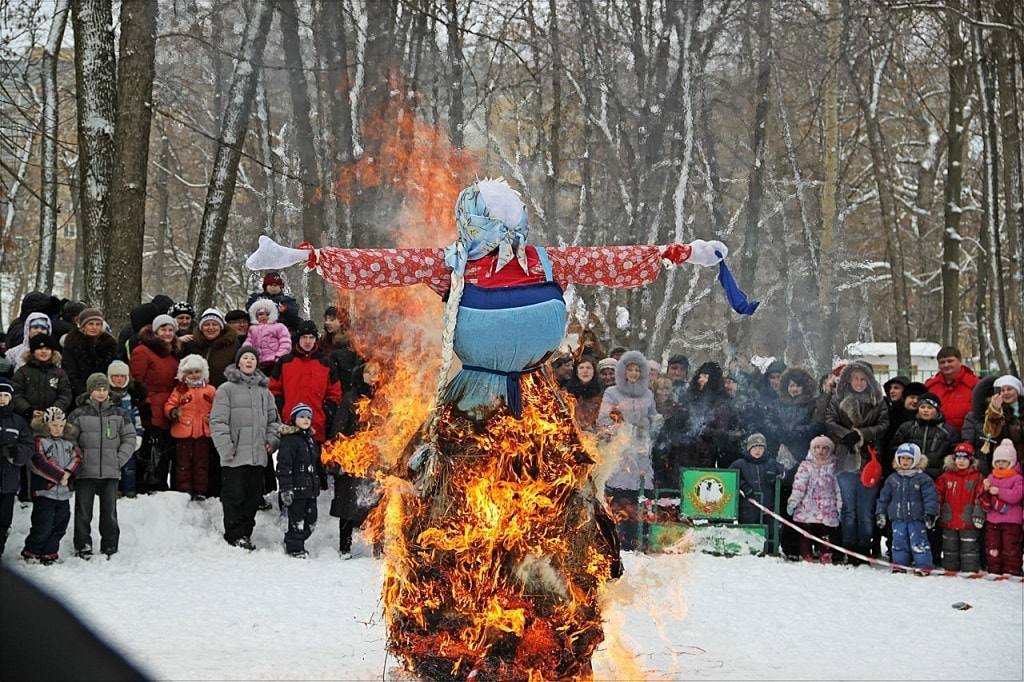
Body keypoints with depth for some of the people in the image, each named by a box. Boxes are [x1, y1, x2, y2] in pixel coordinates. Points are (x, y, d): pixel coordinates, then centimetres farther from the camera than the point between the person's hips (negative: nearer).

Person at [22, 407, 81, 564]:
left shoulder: (68, 442, 15)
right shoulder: (39, 441, -6)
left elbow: (77, 458, 5)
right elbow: (40, 463, -17)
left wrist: (68, 472, -14)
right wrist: (60, 476, -17)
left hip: (64, 492, 7)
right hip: (44, 491, -6)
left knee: (59, 526, 9)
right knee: (43, 527, -7)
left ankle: (49, 554, 18)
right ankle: (30, 554, 7)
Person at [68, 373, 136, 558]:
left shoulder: (118, 414, 8)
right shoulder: (79, 414, 2)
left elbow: (129, 438, 10)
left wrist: (119, 460, 0)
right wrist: (78, 459, -7)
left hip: (110, 473, 1)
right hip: (85, 472, -1)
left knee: (109, 513, 5)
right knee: (83, 513, 1)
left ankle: (110, 548, 12)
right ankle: (83, 547, 8)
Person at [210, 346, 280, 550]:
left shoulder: (264, 391, 15)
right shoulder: (227, 389, -1)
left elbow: (273, 419, 23)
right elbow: (218, 421, -6)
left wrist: (271, 440, 7)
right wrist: (226, 447, -13)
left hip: (258, 455, 5)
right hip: (235, 456, -5)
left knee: (253, 497, 8)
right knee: (234, 497, -4)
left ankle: (246, 532, 17)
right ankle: (235, 535, 3)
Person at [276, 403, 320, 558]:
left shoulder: (312, 440, 16)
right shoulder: (289, 439, -11)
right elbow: (283, 465, -16)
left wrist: (318, 485, 26)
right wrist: (286, 489, -20)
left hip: (311, 489, 8)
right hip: (296, 487, -8)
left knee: (311, 519, 11)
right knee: (297, 519, -3)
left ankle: (298, 543, 26)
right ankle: (295, 548, 8)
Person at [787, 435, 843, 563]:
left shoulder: (832, 467, 13)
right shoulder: (806, 466, 7)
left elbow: (837, 488, 14)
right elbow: (799, 485, -3)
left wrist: (839, 508, 10)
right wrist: (793, 501, -13)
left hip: (827, 511, 1)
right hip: (808, 510, -1)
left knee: (826, 536, -3)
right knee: (807, 536, -3)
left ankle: (826, 560, 0)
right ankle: (806, 558, 3)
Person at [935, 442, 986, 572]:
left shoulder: (977, 478, -1)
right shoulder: (946, 477, 6)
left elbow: (981, 498, -5)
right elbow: (938, 496, 9)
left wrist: (979, 515, -13)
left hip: (968, 522, -3)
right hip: (949, 522, 3)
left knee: (969, 550, -1)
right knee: (950, 549, 14)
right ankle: (950, 571, 23)